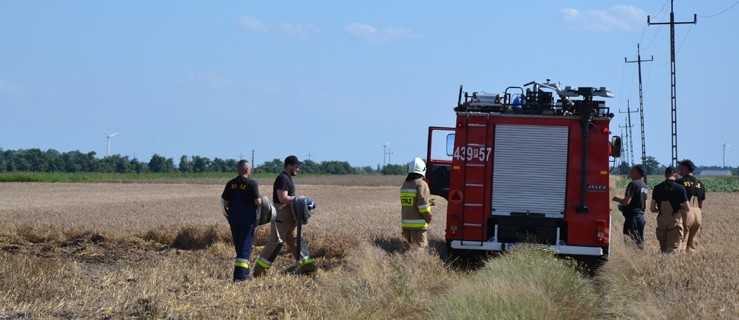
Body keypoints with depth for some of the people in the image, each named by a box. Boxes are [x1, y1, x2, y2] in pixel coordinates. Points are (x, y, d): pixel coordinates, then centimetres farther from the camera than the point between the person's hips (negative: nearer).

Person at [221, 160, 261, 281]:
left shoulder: (230, 184, 4)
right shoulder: (252, 183, -10)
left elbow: (225, 203, 4)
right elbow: (257, 202, -15)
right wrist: (261, 201, 7)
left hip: (233, 218, 5)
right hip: (247, 218, -5)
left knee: (238, 245, 16)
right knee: (245, 245, -2)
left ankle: (244, 273, 25)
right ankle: (240, 274, -11)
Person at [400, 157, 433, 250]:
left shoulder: (405, 185, 13)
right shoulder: (421, 184, -12)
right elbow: (423, 203, -19)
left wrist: (428, 203, 21)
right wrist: (428, 217, -5)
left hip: (405, 223, 7)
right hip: (418, 224, -7)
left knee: (408, 248, 11)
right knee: (420, 248, -6)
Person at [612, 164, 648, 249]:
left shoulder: (633, 184, -13)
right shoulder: (644, 185, 15)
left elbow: (626, 201, -21)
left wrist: (617, 199, -4)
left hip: (632, 216, -9)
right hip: (641, 216, 9)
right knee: (640, 241, 12)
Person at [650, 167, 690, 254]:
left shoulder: (657, 188, 2)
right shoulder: (680, 188, -6)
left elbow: (652, 209, 1)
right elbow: (687, 208, -5)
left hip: (661, 219, 3)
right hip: (675, 219, -3)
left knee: (663, 249, 14)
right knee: (673, 249, -4)